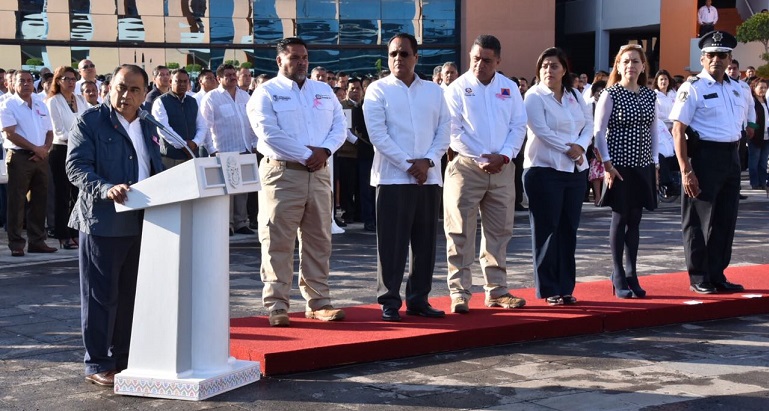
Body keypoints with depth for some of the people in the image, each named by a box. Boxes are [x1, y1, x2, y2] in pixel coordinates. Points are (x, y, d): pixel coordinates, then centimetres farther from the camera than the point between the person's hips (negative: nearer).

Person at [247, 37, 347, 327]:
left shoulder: (324, 91, 18)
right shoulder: (266, 93, 0)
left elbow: (339, 126, 11)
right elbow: (269, 133, -12)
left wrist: (325, 151, -9)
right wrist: (306, 155, -14)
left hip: (319, 173, 5)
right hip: (282, 172, -5)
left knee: (319, 239, 7)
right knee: (278, 241, -5)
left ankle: (318, 302, 15)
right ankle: (277, 305, 0)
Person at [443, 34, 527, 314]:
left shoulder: (509, 88, 9)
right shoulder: (458, 88, -2)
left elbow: (519, 126, 6)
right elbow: (453, 131, -7)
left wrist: (504, 156, -9)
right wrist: (481, 159, -13)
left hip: (502, 168, 4)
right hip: (467, 166, -4)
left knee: (499, 231, 8)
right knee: (461, 232, -4)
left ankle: (496, 290, 17)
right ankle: (460, 293, 2)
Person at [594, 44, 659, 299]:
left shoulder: (650, 96, 8)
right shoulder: (610, 94, -6)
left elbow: (653, 131, 14)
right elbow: (599, 131, -8)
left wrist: (654, 162, 10)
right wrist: (607, 163, -13)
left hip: (643, 165, 4)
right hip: (620, 166, -4)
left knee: (635, 220, 8)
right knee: (620, 219, -1)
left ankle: (632, 275, 15)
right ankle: (618, 277, 7)